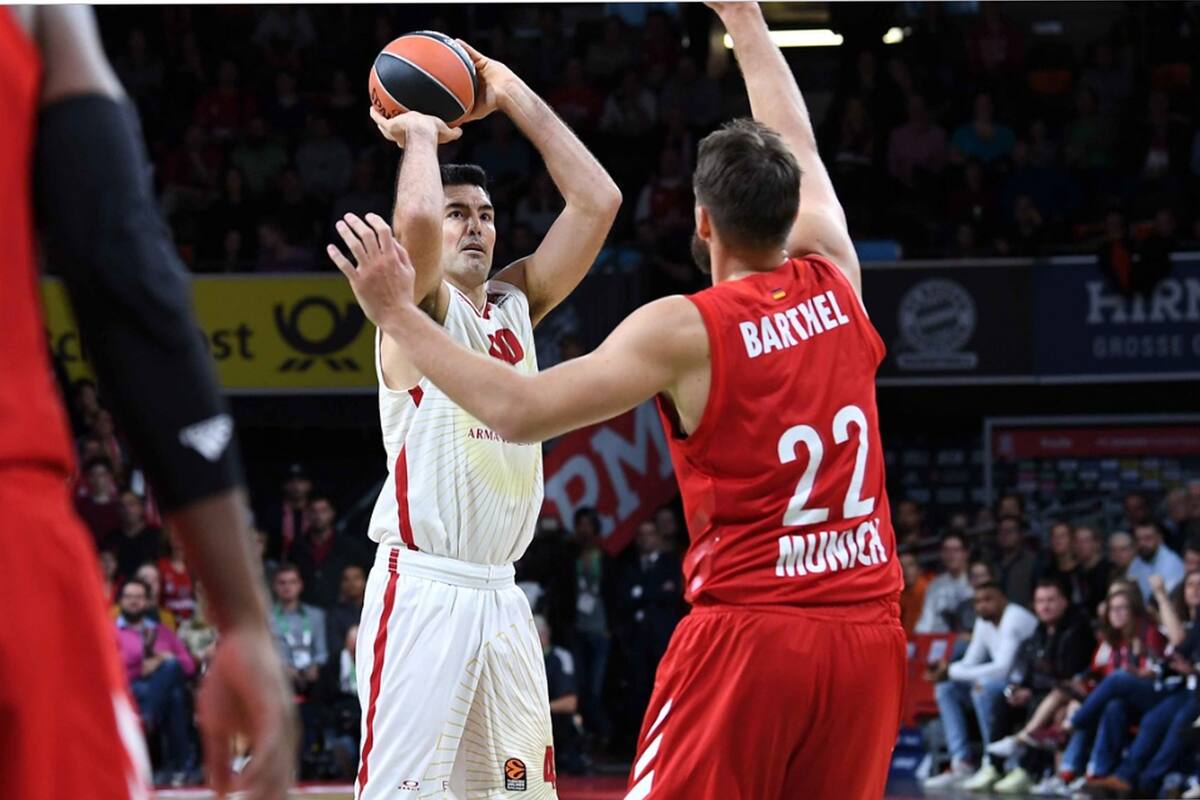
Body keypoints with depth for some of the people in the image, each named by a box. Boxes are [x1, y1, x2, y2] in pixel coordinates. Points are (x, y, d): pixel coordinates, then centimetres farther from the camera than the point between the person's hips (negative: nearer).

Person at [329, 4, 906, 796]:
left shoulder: (684, 329, -8)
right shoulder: (836, 284, 7)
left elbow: (517, 411, -12)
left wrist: (400, 314, -3)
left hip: (747, 635, -5)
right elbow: (799, 148, 25)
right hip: (867, 635, 5)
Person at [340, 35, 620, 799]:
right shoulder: (418, 307, -5)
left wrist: (514, 98, 5)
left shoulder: (515, 302, 14)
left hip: (500, 594, 7)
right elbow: (415, 217, -27)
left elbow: (598, 201, 7)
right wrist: (419, 133, -7)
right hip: (423, 588, -7)